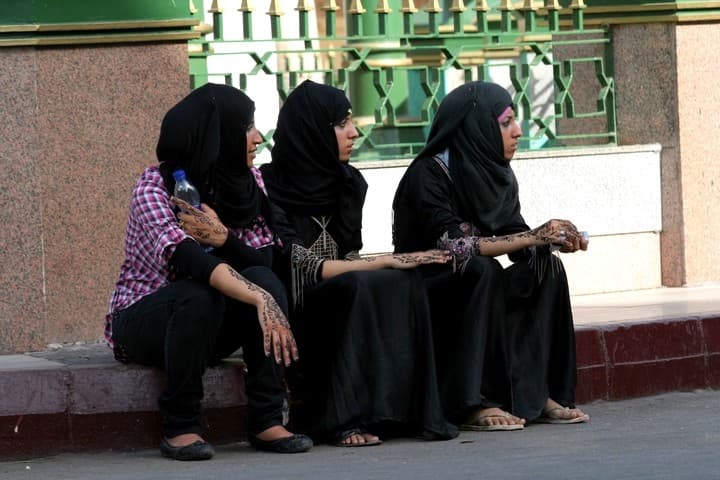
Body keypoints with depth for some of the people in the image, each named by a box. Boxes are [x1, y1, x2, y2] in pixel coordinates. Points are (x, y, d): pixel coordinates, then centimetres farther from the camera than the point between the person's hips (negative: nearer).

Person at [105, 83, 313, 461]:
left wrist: (225, 238, -27)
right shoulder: (154, 186, -19)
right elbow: (185, 258, -37)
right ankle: (180, 427, -24)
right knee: (198, 295, -37)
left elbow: (269, 255, -6)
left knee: (264, 278, -25)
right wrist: (260, 300, -49)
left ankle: (266, 421, -26)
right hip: (142, 322, -5)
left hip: (207, 327, 5)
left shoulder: (245, 184, 2)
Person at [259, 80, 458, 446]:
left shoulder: (346, 183, 10)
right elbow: (301, 266, -18)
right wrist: (385, 262, -17)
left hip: (338, 303, 6)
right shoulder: (270, 187, -12)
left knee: (403, 283, -21)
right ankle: (339, 420, -33)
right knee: (357, 288, -34)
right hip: (292, 310, -6)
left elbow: (347, 257, 12)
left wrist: (397, 265, -9)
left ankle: (409, 411, -24)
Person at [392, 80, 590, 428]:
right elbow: (452, 245, -29)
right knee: (481, 269, -34)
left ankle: (537, 393, -16)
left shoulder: (496, 174, 5)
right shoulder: (429, 174, -19)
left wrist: (552, 239, -20)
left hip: (473, 292, 7)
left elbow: (516, 239, 3)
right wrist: (533, 237, -29)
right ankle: (470, 403, -32)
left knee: (547, 267, -14)